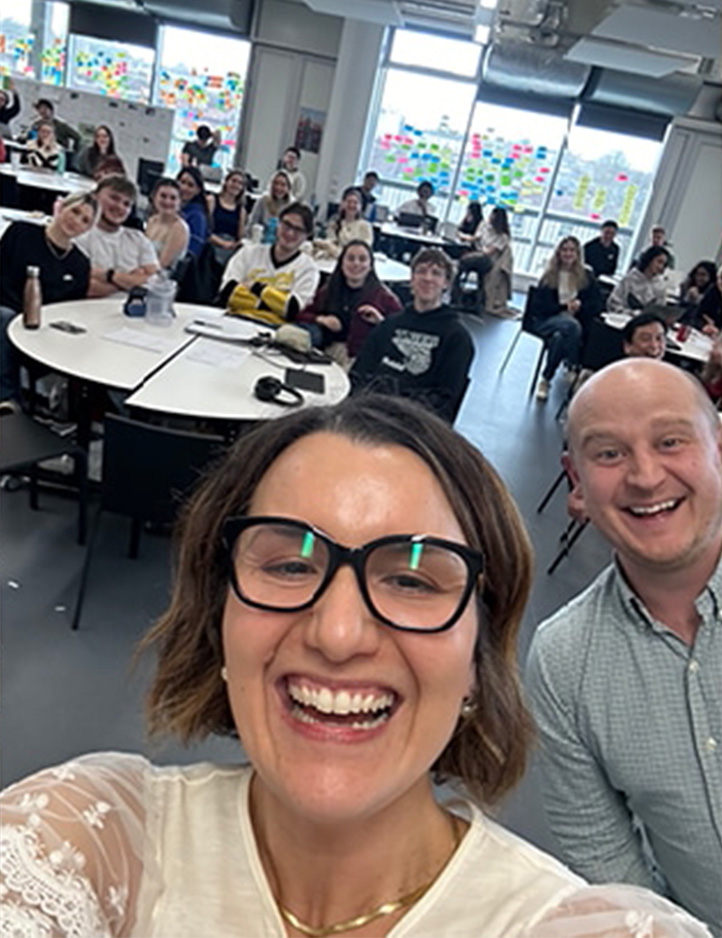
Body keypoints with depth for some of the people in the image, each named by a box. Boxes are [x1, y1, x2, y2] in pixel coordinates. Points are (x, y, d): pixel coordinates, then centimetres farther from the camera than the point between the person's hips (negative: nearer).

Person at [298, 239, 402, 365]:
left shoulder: (384, 296, 9)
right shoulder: (328, 290, 18)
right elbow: (302, 315, 20)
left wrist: (382, 322, -13)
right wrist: (320, 319, 0)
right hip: (325, 353, 4)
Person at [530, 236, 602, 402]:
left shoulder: (586, 276, 14)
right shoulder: (550, 275, 12)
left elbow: (597, 304, 8)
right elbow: (539, 304, 3)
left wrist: (580, 305, -13)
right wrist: (563, 307, -11)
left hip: (575, 320, 1)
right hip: (547, 320, -1)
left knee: (559, 337, -38)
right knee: (571, 326, -38)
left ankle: (546, 380, -25)